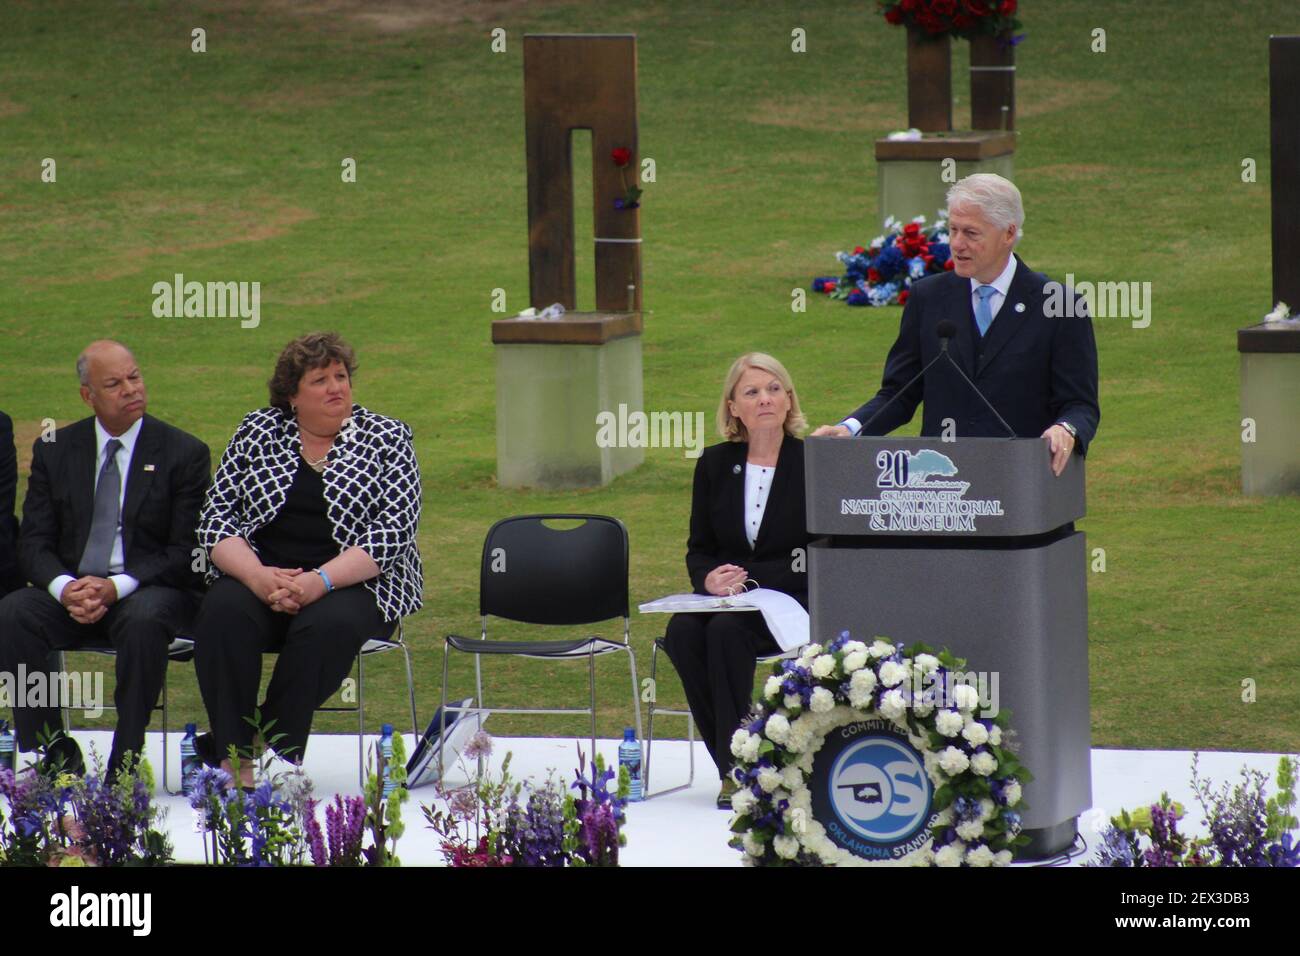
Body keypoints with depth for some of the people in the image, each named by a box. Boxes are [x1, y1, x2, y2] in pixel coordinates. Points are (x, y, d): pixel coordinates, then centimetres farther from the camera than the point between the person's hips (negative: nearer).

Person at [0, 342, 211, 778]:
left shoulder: (184, 453, 2)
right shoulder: (54, 451, 10)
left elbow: (186, 551, -4)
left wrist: (117, 587, -19)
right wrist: (64, 587, -18)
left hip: (147, 591, -3)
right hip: (71, 590, 3)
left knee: (144, 622, -38)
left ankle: (125, 768, -29)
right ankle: (55, 759, -20)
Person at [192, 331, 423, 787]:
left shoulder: (387, 438, 6)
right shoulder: (256, 431, 11)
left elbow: (393, 530, -6)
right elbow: (216, 516, 5)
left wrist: (320, 580, -19)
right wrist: (256, 575, -15)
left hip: (352, 583, -2)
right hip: (260, 576, 2)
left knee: (328, 625, -35)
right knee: (222, 612, -30)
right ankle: (235, 758, -32)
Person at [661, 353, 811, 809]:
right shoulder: (715, 464, 9)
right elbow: (698, 549, 12)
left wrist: (746, 580, -17)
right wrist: (709, 579, -12)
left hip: (791, 601, -4)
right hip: (724, 600, 4)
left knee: (726, 630, -33)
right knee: (682, 632, -28)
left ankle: (737, 766, -26)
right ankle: (734, 765, -21)